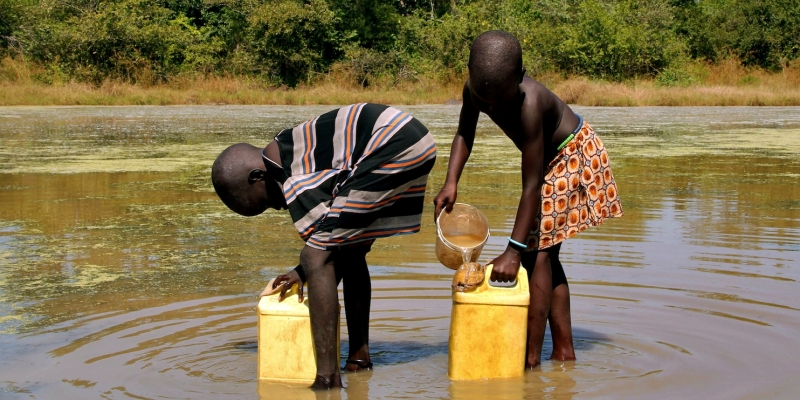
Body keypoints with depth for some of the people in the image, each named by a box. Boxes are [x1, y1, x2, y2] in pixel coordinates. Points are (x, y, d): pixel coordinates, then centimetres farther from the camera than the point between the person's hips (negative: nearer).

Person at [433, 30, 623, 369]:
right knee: (544, 254, 11)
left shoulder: (529, 104, -39)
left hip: (573, 153, -8)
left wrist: (514, 250, -39)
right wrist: (451, 183, -18)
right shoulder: (474, 90, -20)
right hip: (549, 158, 8)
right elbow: (464, 133, -2)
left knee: (538, 250, -15)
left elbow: (532, 185, -38)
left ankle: (532, 357, -15)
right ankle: (563, 350, 19)